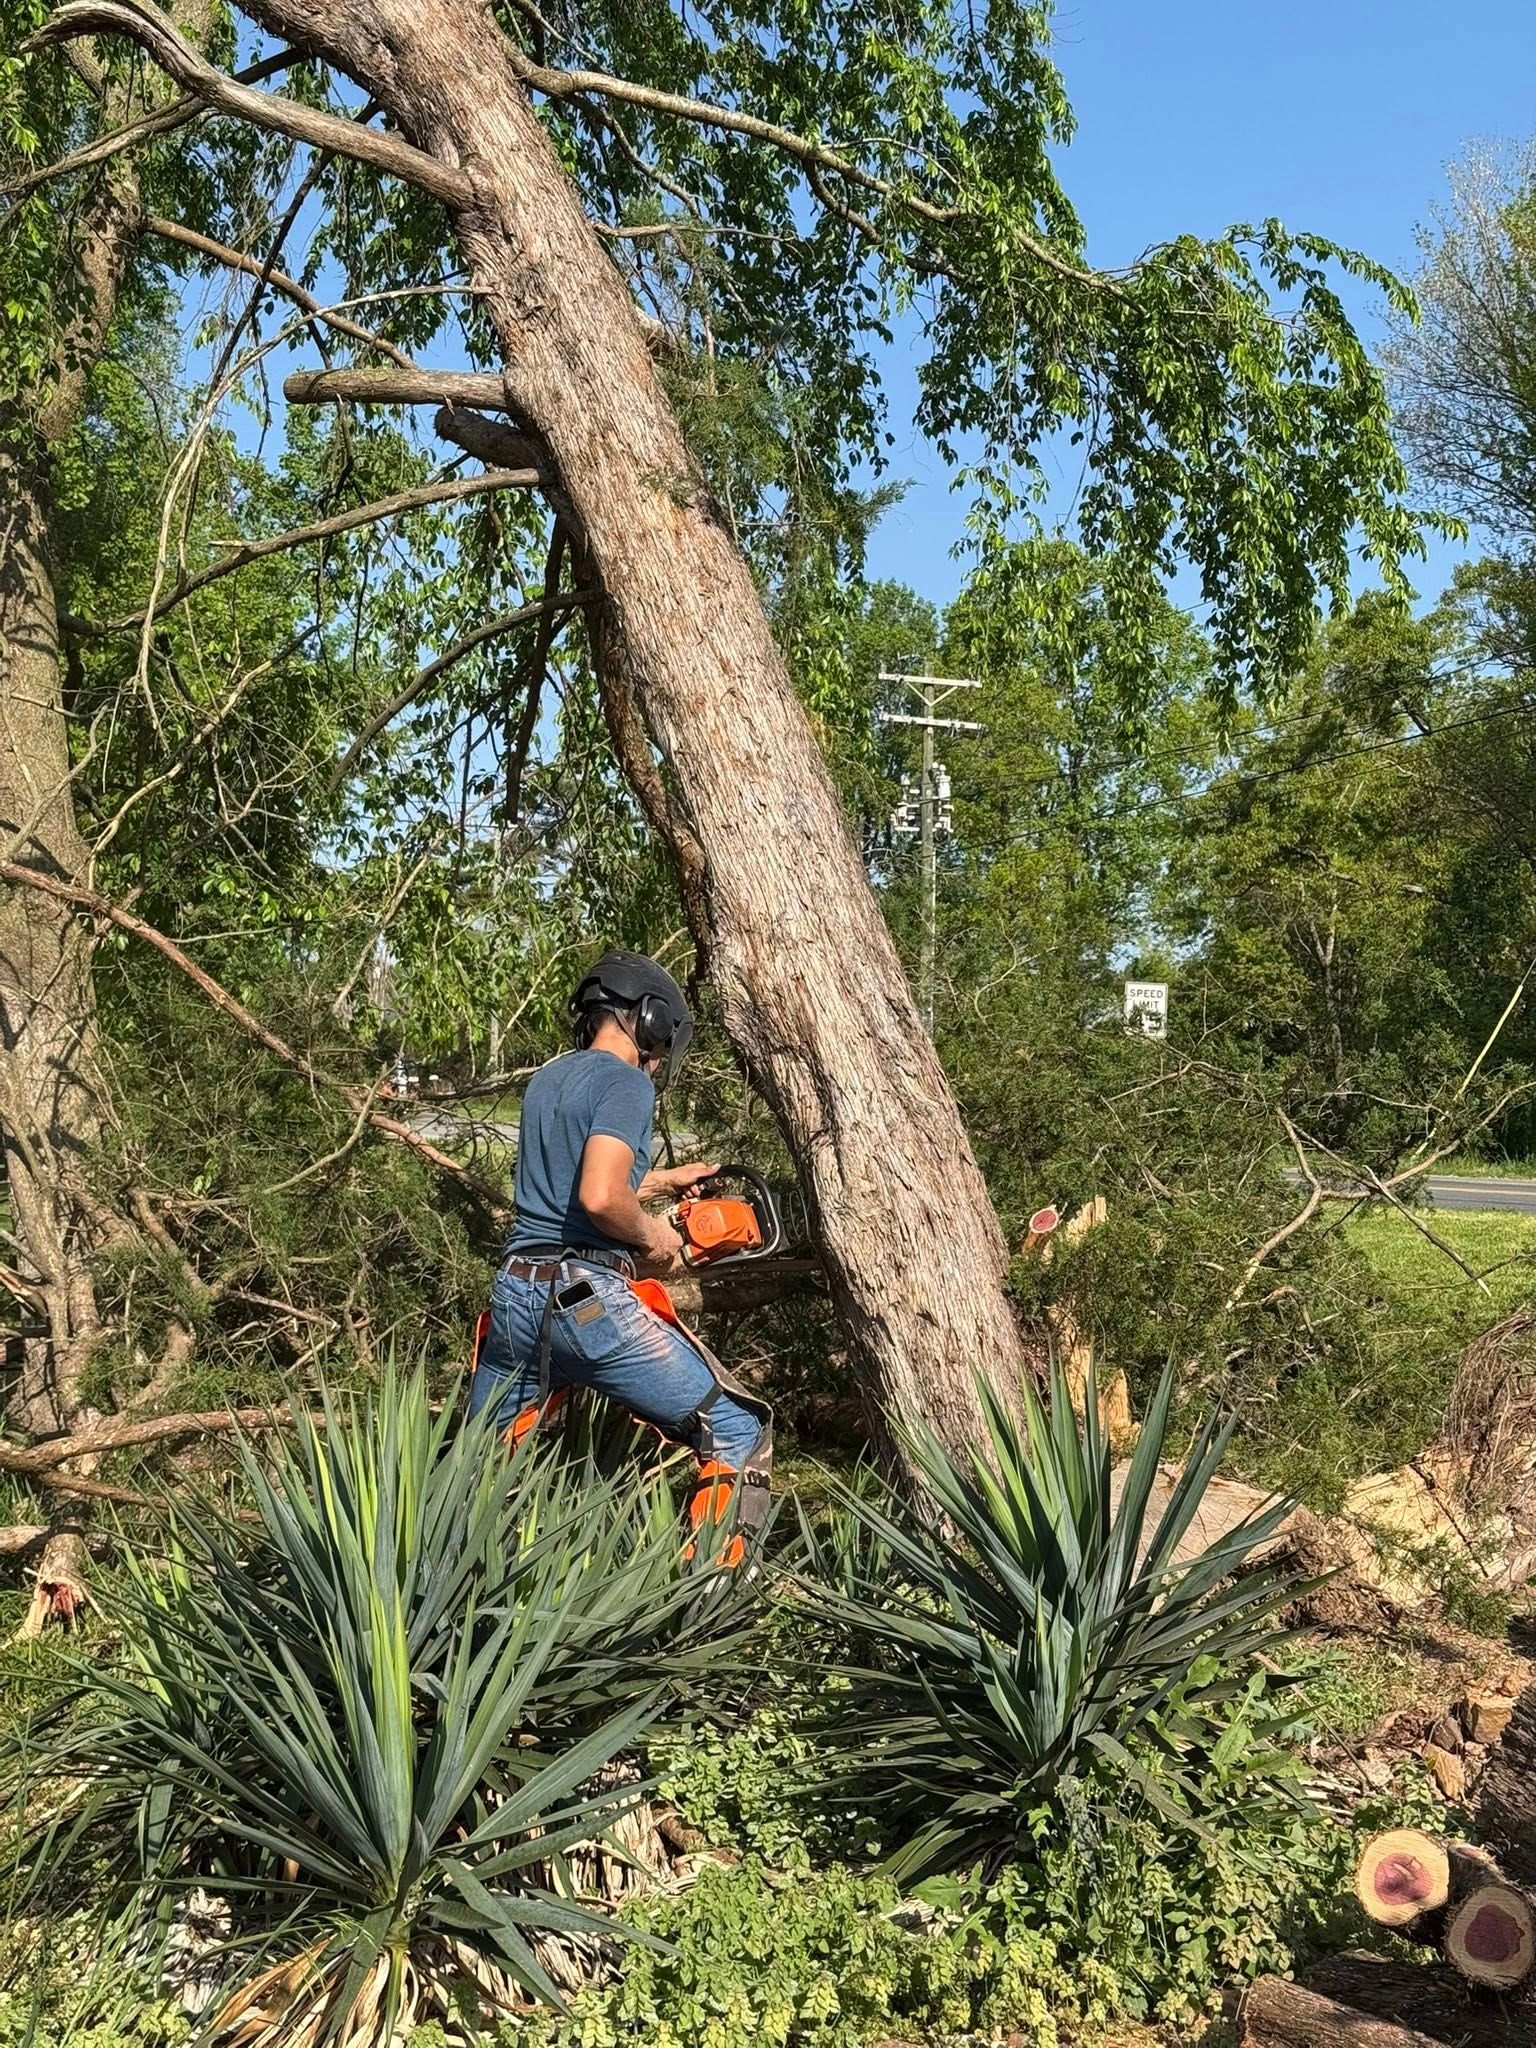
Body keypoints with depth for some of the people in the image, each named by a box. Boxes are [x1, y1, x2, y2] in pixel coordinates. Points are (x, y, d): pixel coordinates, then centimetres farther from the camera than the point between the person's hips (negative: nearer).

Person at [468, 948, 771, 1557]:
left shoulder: (545, 1081, 19)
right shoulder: (625, 1081, -6)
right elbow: (600, 1199, -20)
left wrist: (660, 1181, 34)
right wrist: (654, 1235, -2)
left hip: (514, 1295, 8)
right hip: (588, 1299, -8)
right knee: (739, 1433, -1)